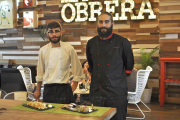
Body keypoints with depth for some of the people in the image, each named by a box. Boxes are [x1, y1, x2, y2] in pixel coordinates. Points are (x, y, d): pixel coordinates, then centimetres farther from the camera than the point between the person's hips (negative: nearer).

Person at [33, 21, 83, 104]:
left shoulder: (69, 49, -2)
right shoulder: (43, 50, 4)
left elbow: (77, 68, 7)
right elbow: (40, 72, 12)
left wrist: (75, 84, 7)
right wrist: (38, 90, 16)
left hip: (64, 88, -1)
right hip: (48, 90, 2)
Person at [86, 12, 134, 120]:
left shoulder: (123, 42, -3)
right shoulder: (91, 43, 7)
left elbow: (129, 66, 7)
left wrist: (120, 78, 6)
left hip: (117, 93, -3)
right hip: (96, 93, 3)